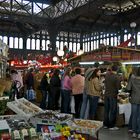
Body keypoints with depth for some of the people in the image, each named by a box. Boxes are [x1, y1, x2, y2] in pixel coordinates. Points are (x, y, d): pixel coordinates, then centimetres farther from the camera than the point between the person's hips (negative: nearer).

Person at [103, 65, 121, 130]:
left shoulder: (107, 75, 0)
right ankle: (111, 126, 10)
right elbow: (119, 87, -13)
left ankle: (105, 124, 23)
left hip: (106, 94, 6)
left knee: (106, 110, 14)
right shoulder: (116, 77, -16)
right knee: (113, 111, 4)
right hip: (113, 95, -6)